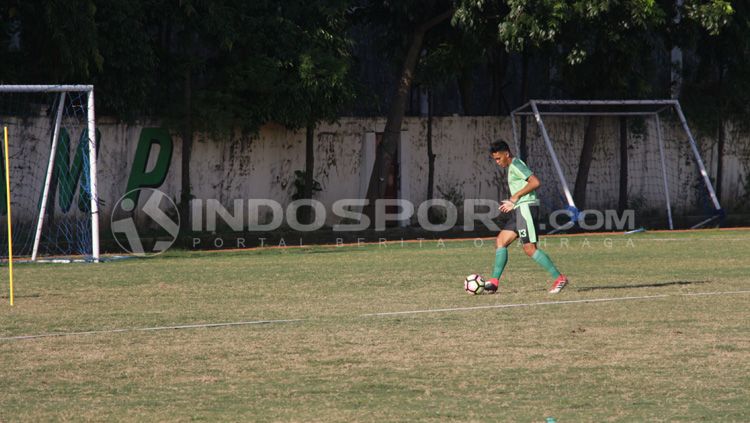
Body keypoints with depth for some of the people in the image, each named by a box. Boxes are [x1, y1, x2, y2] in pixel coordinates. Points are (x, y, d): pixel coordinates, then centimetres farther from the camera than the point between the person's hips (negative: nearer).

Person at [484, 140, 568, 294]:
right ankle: (494, 282, 1)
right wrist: (513, 203, 24)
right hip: (519, 210, 10)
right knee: (500, 242, 5)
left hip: (526, 208, -10)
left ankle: (559, 278, -10)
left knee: (530, 249, -13)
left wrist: (516, 195, -16)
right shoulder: (513, 167, 21)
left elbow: (535, 182, -21)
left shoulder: (516, 165, -9)